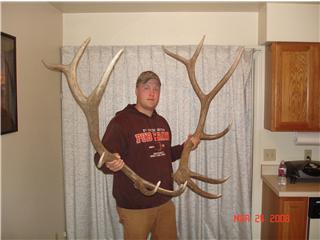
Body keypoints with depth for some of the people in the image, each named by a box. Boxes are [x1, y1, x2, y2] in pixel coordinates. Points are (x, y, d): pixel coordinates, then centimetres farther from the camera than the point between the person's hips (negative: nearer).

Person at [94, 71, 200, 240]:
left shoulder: (162, 122, 12)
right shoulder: (121, 121, -13)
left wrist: (185, 147, 12)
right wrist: (110, 165, -40)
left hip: (165, 203, 7)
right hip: (134, 207, -7)